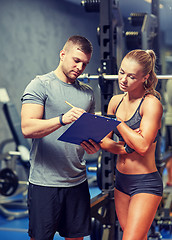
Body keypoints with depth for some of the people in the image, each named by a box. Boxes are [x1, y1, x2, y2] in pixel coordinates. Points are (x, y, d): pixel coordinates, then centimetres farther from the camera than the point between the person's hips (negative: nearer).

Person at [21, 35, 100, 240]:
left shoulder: (88, 93, 13)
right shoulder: (40, 85, -5)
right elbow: (27, 128, -17)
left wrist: (94, 146, -4)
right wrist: (63, 119, -32)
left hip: (77, 182, 5)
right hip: (44, 183, -5)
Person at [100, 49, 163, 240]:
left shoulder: (151, 103, -13)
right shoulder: (116, 101, 7)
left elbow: (142, 146, -22)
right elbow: (104, 140, 7)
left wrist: (116, 121, -15)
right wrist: (123, 148, -12)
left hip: (145, 183, -6)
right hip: (121, 181, 6)